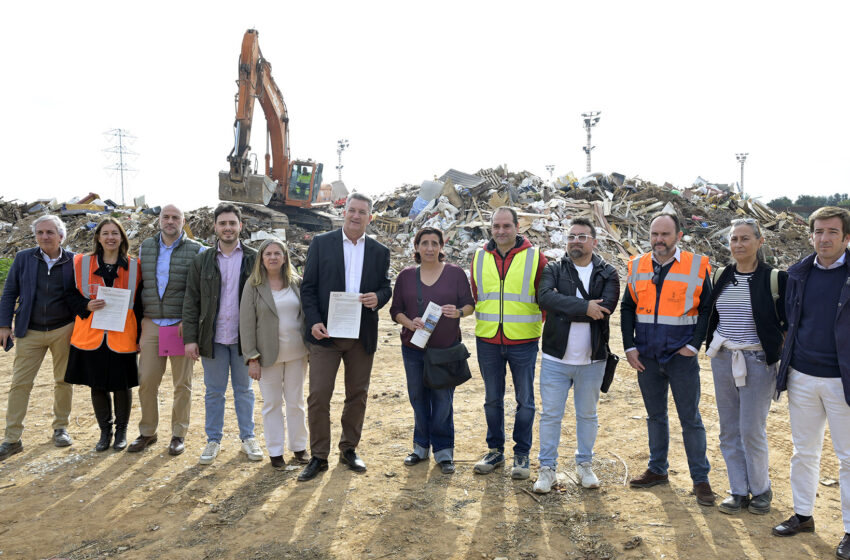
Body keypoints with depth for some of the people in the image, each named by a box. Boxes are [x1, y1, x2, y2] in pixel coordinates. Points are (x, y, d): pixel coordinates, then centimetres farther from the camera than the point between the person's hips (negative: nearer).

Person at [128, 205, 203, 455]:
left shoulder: (196, 251, -1)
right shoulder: (146, 247, 11)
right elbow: (138, 286, 15)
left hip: (181, 325, -3)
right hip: (151, 323, 3)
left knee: (182, 383, 4)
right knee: (146, 381, 4)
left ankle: (178, 434, 17)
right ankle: (147, 432, 20)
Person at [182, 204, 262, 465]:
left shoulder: (253, 259, 1)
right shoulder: (202, 261, 5)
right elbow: (191, 302, 4)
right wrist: (190, 338, -3)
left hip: (244, 337, -1)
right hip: (213, 337, 1)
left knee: (244, 390, 11)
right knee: (213, 392, 10)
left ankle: (248, 438, 23)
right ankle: (213, 440, 23)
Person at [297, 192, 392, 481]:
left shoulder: (380, 252, 9)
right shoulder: (321, 243, 2)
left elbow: (386, 287, 11)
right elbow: (308, 287, 0)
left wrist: (377, 298, -13)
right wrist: (313, 321, -12)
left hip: (363, 335, 3)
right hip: (326, 332, -2)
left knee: (357, 395, 11)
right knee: (318, 395, -2)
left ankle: (349, 449, 27)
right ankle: (318, 456, 11)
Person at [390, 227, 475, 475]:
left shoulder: (455, 273, 1)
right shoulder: (406, 276, 6)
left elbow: (470, 304, 3)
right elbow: (396, 310, 6)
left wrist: (458, 312, -19)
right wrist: (410, 323, -13)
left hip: (446, 348, -2)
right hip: (413, 348, 2)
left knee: (443, 400, 1)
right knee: (418, 398, 11)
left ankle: (443, 451, 16)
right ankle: (421, 446, 27)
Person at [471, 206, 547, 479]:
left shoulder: (534, 257, -2)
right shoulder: (479, 257, 7)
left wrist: (541, 325, -2)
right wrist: (484, 322, 9)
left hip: (523, 341, -2)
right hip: (487, 342, 3)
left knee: (524, 400, 6)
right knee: (492, 399, 12)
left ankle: (522, 454, 21)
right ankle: (495, 450, 27)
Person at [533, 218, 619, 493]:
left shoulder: (608, 274, 2)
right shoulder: (553, 269, 1)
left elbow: (606, 307, -17)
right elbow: (545, 297, -20)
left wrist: (564, 307, -17)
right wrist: (584, 307, -23)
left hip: (592, 360, 1)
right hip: (556, 358, -1)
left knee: (588, 415, 15)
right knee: (550, 415, 5)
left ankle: (585, 464, 32)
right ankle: (547, 468, 19)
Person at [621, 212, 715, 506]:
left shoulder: (697, 267, -5)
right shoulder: (638, 266, 5)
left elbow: (707, 309, -2)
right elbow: (627, 308, 9)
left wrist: (693, 345, -9)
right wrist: (630, 347, 1)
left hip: (681, 357, -4)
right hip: (646, 358, 4)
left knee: (690, 419, 3)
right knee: (655, 416, 16)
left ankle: (700, 479, 15)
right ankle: (657, 469, 29)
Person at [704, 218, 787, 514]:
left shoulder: (775, 278, -7)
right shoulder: (720, 277, 6)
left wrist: (777, 348, -6)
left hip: (758, 362, -5)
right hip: (722, 359, 5)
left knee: (752, 431, -2)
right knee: (729, 431, 9)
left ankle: (761, 490, 20)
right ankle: (739, 490, 22)